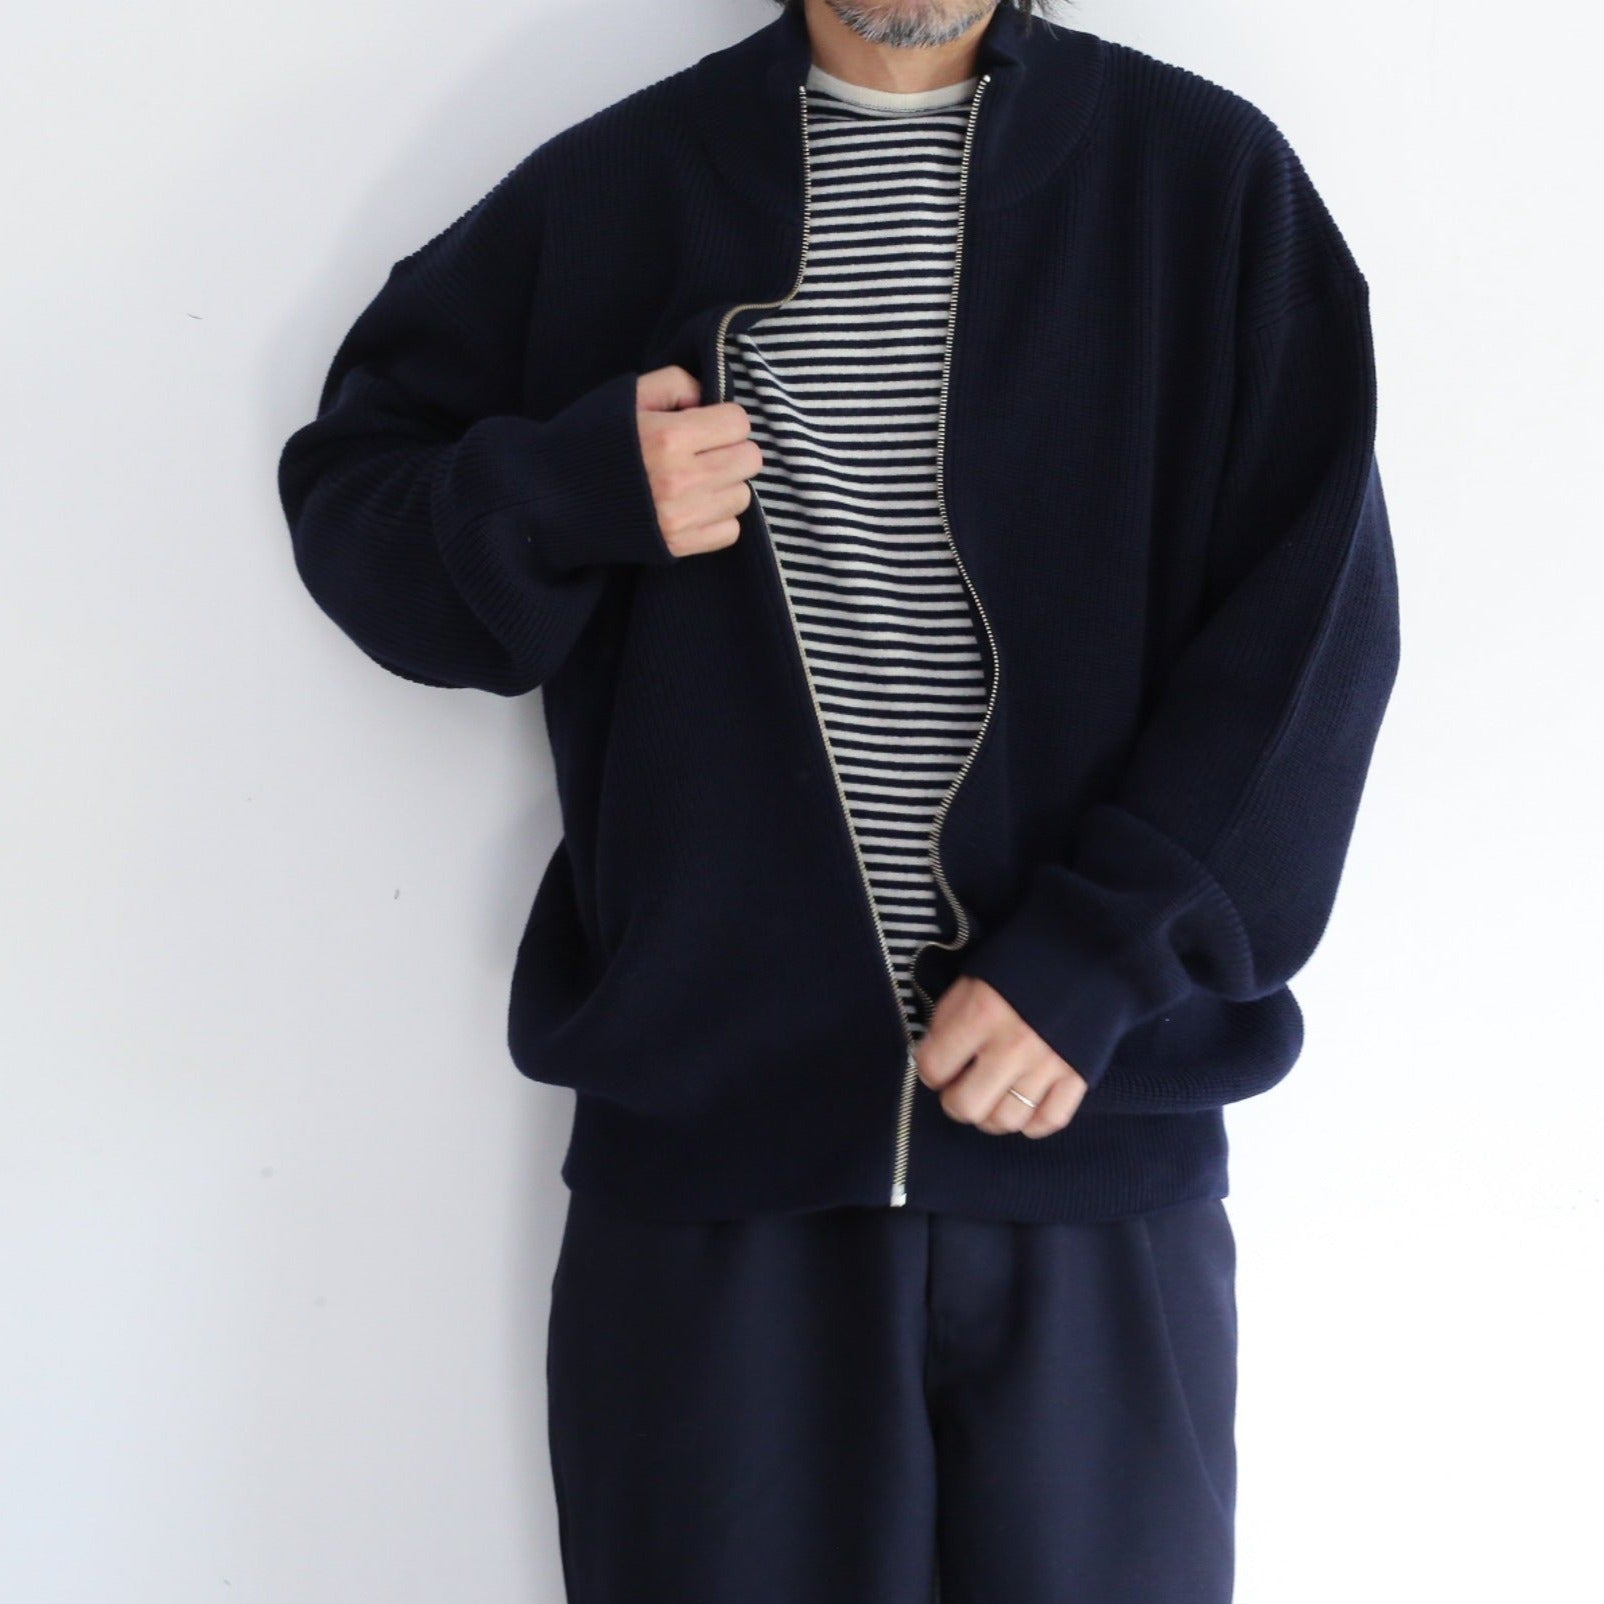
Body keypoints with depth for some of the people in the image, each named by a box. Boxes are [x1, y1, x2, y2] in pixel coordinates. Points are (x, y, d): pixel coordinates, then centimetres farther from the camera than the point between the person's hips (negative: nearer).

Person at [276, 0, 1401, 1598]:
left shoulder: (1214, 178, 3)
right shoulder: (615, 184, 6)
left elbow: (1314, 628, -1)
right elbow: (345, 491, 11)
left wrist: (1100, 956, -11)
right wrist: (575, 488, -10)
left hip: (1095, 1128, 0)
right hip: (708, 1119, 1)